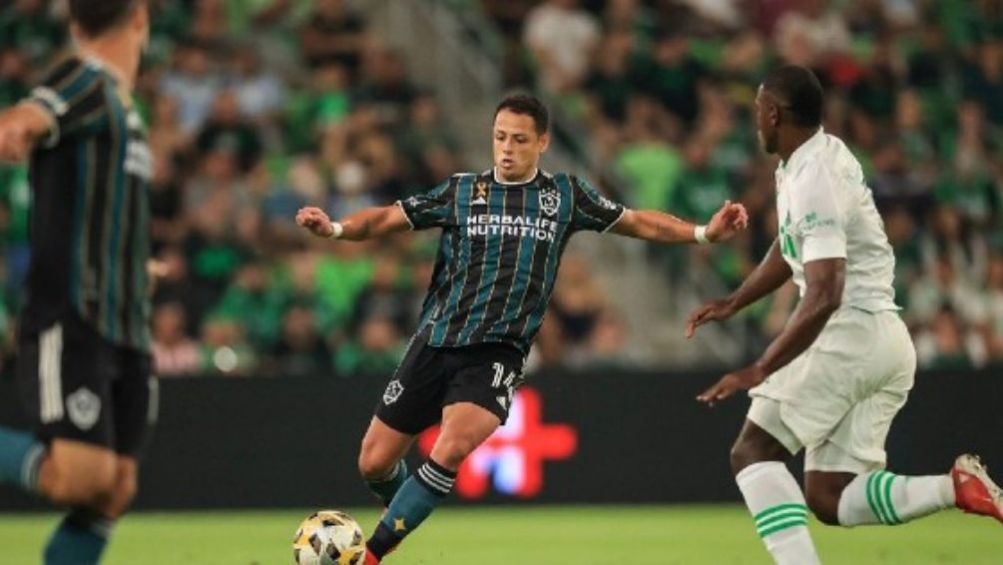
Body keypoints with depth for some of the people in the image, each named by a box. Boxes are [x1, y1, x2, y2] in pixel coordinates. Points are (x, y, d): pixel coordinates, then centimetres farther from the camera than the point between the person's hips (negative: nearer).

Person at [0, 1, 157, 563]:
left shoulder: (120, 102, 20)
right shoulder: (85, 80, -7)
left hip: (126, 328, 9)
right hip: (70, 322, -9)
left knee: (115, 491, 1)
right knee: (82, 476, -20)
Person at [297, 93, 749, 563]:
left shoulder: (564, 196, 6)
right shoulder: (460, 192, 6)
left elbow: (637, 223, 11)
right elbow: (389, 219, 6)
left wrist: (704, 232, 0)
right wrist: (334, 228, -12)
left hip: (497, 353, -2)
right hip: (435, 343, 2)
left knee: (452, 450, -28)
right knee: (375, 462, 1)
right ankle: (407, 517, 35)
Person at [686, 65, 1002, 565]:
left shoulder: (814, 181, -18)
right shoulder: (810, 160, 13)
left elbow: (824, 296, -27)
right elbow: (790, 251, 30)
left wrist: (759, 371, -28)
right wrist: (732, 304, 21)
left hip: (854, 332, -9)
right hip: (888, 342, 9)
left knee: (753, 451, -6)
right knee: (829, 499, 5)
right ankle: (956, 487, -9)